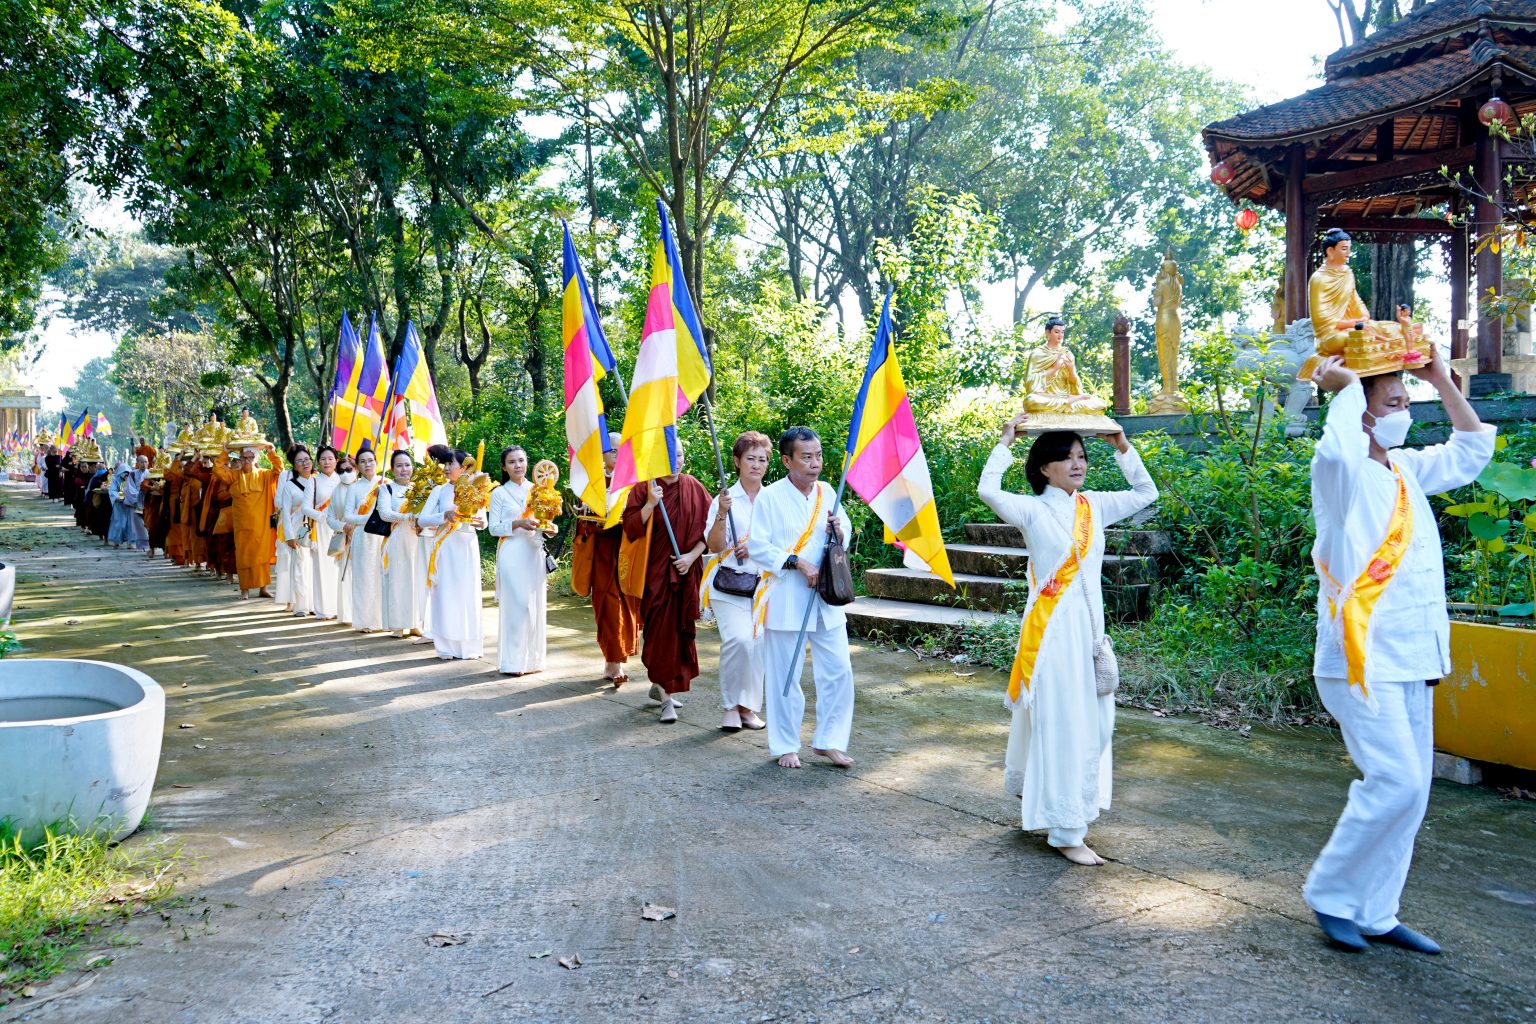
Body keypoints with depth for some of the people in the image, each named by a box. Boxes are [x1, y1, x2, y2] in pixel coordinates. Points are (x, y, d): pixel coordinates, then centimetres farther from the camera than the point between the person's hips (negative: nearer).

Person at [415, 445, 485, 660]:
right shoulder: (439, 490, 5)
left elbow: (483, 521, 9)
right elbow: (422, 519, -2)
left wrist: (479, 522, -14)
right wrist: (445, 516, -17)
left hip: (468, 546, 0)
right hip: (445, 546, 0)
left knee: (468, 594, 1)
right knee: (445, 594, -1)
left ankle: (469, 645, 8)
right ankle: (447, 646, 5)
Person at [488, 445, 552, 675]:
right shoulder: (499, 493, 1)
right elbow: (493, 528, -3)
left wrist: (549, 529, -5)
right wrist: (517, 524, -18)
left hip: (534, 552, 4)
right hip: (511, 554, -4)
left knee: (536, 604, 3)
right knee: (518, 605, -9)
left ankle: (532, 658, 12)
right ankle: (513, 661, -2)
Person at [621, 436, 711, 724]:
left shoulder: (694, 489, 4)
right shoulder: (643, 488, -3)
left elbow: (708, 529, 5)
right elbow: (630, 528, -9)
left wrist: (692, 555, -7)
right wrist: (650, 504, -21)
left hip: (685, 571, 3)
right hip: (654, 571, -3)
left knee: (680, 630, 8)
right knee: (660, 630, -7)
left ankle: (659, 686, 25)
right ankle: (666, 697, -3)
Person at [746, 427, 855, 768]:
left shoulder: (827, 493, 8)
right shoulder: (770, 497, -7)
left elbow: (845, 537, 18)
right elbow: (757, 547, -9)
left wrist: (839, 531, -5)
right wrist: (797, 563, -16)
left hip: (826, 597, 5)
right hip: (785, 598, -4)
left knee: (838, 670, 4)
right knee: (784, 675, 3)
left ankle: (828, 740, 18)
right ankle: (785, 746, 18)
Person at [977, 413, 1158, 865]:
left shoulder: (1095, 506, 9)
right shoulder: (1033, 510, -8)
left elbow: (1146, 493, 18)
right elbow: (988, 490, -25)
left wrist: (1122, 448, 9)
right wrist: (1005, 442, -15)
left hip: (1088, 625, 6)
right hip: (1051, 628, -6)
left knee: (1093, 721, 13)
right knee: (1059, 723, -4)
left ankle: (1035, 796, 34)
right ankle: (1065, 832, 4)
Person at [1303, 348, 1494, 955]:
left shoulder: (1409, 470, 14)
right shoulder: (1342, 473, -9)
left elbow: (1473, 450, 28)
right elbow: (1338, 448, -34)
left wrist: (1441, 380, 18)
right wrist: (1345, 385, -18)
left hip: (1412, 664, 8)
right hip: (1360, 660, -8)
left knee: (1409, 794, 9)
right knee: (1395, 782, -13)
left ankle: (1375, 913, 20)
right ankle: (1328, 892, 6)